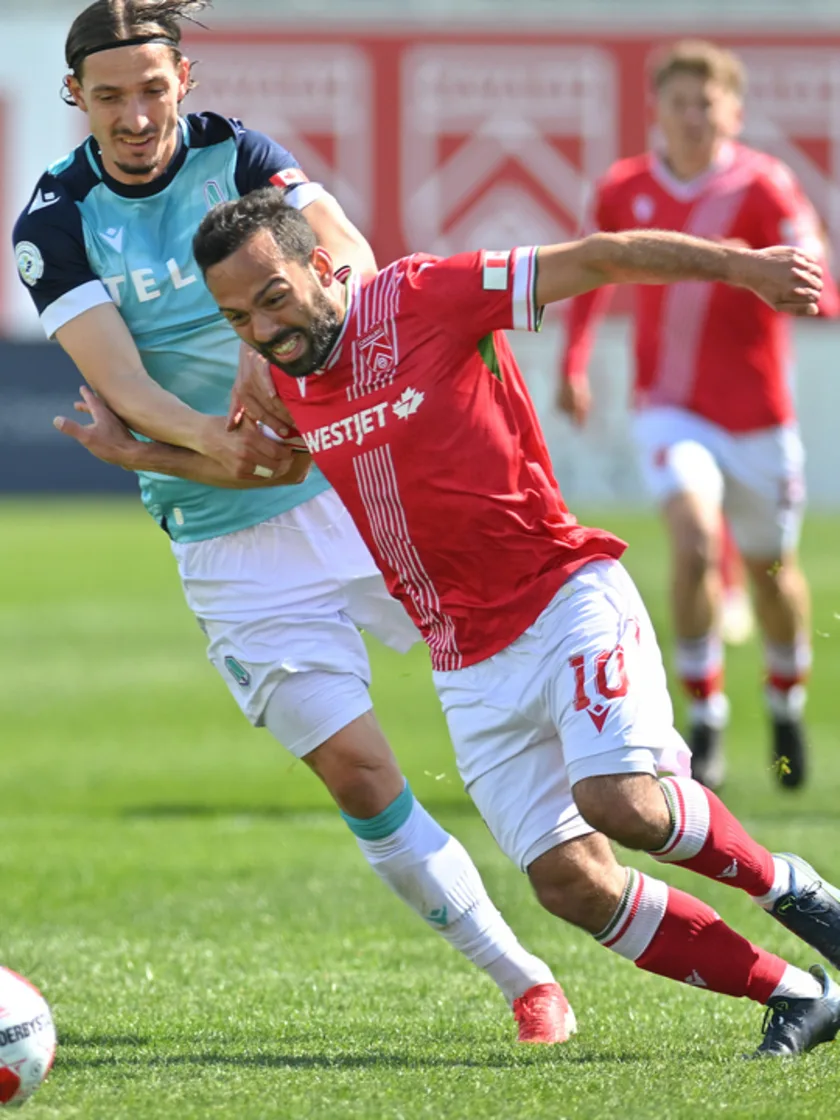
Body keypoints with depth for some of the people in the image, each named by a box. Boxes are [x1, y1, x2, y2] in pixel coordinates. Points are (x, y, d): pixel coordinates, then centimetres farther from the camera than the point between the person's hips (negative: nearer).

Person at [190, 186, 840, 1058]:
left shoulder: (426, 299, -13)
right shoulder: (288, 383, 4)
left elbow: (594, 262, -13)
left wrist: (742, 264, -20)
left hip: (567, 601, -5)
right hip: (470, 671, 5)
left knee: (622, 803, -27)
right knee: (569, 881, -7)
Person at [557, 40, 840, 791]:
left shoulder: (765, 188, -11)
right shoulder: (624, 191, -1)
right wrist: (573, 364, 10)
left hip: (757, 414, 0)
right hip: (671, 408, 0)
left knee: (771, 567, 12)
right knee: (694, 537, -23)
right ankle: (706, 717, -12)